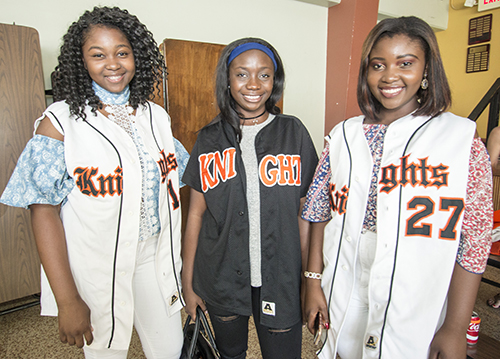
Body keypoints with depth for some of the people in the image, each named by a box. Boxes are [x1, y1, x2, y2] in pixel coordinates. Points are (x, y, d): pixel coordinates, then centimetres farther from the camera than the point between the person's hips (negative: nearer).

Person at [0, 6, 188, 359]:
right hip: (98, 268, -3)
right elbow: (44, 210, -14)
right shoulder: (60, 121, -11)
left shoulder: (157, 116, 2)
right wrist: (68, 300, -16)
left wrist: (176, 258, 11)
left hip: (155, 257, 4)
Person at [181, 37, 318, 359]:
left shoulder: (294, 133, -3)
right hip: (222, 279, 2)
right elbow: (196, 213, 1)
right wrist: (188, 281, 2)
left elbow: (305, 213, -1)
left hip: (281, 280, -1)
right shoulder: (210, 139, -1)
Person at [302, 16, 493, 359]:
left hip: (417, 316, -2)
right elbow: (319, 213, 1)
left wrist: (455, 329, -8)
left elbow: (474, 243, -8)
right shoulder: (344, 135, -1)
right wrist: (314, 281, 0)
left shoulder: (463, 140, -8)